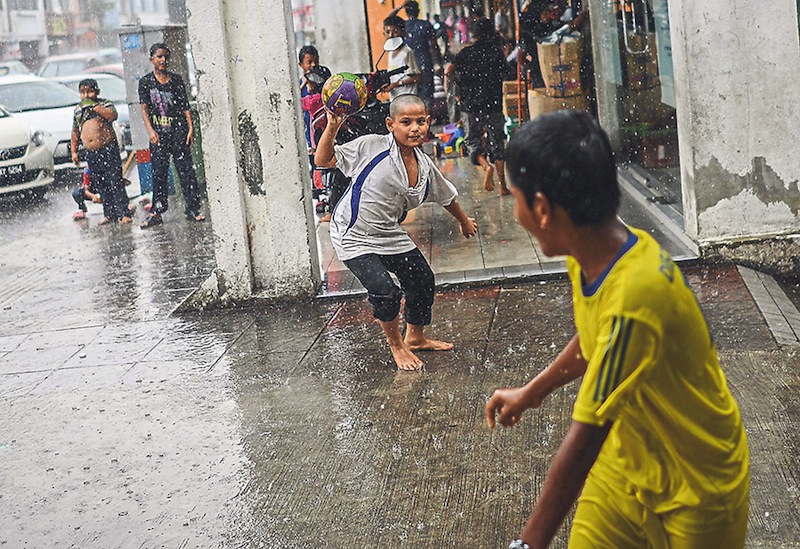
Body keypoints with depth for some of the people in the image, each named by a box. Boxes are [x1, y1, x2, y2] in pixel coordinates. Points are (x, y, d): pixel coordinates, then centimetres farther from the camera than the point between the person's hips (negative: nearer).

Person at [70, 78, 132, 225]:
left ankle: (123, 214, -9)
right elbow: (75, 132, 24)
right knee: (101, 186, 6)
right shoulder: (78, 110, 16)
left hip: (108, 149, -5)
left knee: (115, 182, -9)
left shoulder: (105, 104, 2)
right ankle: (109, 215, 11)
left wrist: (93, 105, -19)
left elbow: (113, 116, -20)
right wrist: (74, 151, 20)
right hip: (91, 154, 5)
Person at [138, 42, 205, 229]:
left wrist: (191, 128, -3)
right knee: (159, 173, 1)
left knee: (186, 170, -3)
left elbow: (185, 106, 7)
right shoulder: (145, 82, 6)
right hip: (158, 134, 0)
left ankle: (192, 209, 1)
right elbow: (144, 109, 1)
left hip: (178, 131, 1)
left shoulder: (176, 80, 8)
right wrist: (150, 130, -11)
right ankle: (156, 212, 5)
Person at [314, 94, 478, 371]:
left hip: (390, 236, 7)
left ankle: (415, 337, 42)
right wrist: (332, 128, -27)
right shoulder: (371, 146, -18)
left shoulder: (425, 166, -2)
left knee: (423, 281, 13)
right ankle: (395, 344, 11)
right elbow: (324, 160, -13)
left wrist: (465, 221, 32)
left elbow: (446, 196, 18)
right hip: (354, 238, -6)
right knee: (385, 291, -20)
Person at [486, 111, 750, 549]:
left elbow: (582, 441, -34)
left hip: (694, 487, -7)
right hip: (626, 462, 7)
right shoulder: (592, 256, -9)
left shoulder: (633, 295, -36)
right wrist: (532, 392, 25)